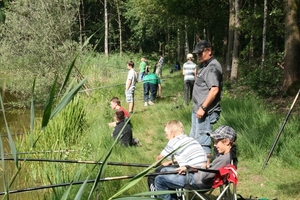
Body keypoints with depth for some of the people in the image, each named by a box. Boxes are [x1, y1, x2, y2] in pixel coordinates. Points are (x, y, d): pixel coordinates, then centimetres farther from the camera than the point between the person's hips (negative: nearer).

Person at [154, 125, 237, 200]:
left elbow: (204, 176, -27)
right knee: (164, 171, 22)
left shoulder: (224, 159, -28)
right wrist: (187, 167, 7)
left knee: (159, 179, -6)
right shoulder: (223, 155, 3)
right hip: (195, 175, 11)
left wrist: (201, 168, -5)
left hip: (196, 182, -11)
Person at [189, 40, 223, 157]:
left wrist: (203, 108, -27)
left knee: (202, 141, -9)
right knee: (193, 138, 20)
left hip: (205, 112, -11)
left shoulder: (213, 67, -16)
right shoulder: (205, 66, 16)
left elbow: (214, 90, -27)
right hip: (197, 110, 11)